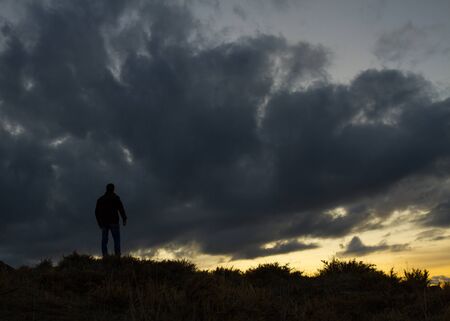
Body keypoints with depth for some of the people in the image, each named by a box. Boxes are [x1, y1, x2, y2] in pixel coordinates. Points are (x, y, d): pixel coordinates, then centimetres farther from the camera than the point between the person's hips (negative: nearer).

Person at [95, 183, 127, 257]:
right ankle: (117, 255, -17)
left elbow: (97, 212, 16)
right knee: (116, 238, -5)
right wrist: (124, 219, -9)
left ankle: (105, 255, -4)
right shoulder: (115, 197, 2)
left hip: (104, 222, 4)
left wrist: (99, 222, 22)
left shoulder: (100, 199, 15)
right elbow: (121, 208, -9)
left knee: (104, 240, 5)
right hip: (113, 221, -4)